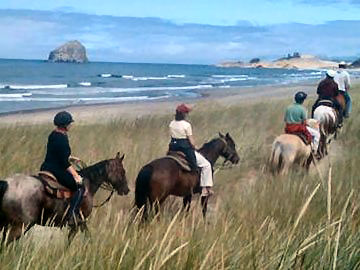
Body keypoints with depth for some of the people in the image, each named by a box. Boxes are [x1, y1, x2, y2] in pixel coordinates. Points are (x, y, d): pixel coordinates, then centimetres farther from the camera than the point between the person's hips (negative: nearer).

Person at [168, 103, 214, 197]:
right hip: (186, 149, -7)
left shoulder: (171, 124, 3)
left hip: (173, 149, 7)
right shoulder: (186, 125, -15)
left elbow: (172, 136, 10)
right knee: (206, 165, 5)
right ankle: (205, 188, 1)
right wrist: (194, 148, 6)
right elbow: (191, 141, -12)